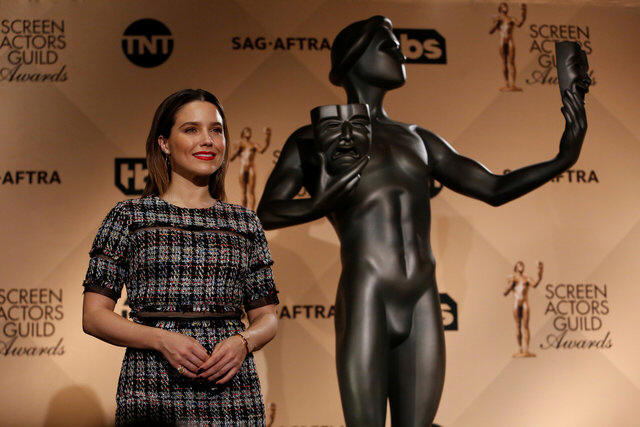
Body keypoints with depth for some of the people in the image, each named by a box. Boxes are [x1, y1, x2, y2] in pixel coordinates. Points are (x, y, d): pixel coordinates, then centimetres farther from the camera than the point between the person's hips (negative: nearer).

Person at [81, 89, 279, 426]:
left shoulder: (245, 223, 11)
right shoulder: (129, 217, 3)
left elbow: (266, 316, 13)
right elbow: (94, 315, 0)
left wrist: (242, 342, -8)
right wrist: (163, 339, -13)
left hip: (231, 392, 2)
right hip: (153, 394, -2)